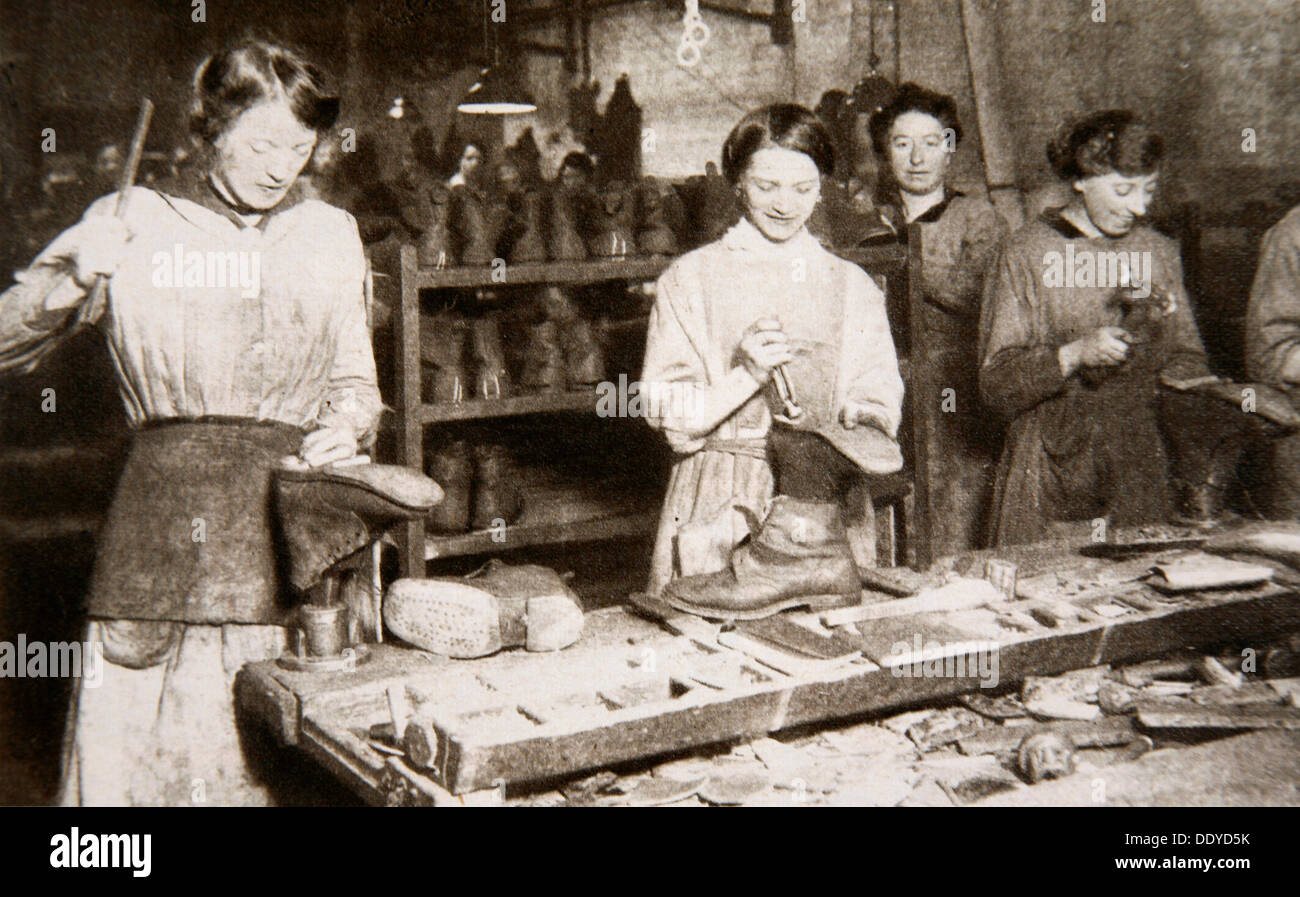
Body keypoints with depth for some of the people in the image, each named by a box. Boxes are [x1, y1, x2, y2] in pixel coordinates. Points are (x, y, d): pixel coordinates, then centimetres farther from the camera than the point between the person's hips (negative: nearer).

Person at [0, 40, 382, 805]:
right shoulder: (132, 224, 7)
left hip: (294, 520, 2)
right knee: (141, 747, -3)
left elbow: (356, 381, 20)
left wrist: (344, 426, -1)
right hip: (165, 513, -1)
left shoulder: (331, 234, 15)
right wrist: (66, 285, -11)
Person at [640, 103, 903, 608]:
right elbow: (666, 410, -2)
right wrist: (745, 375, -17)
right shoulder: (690, 278, 5)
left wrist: (848, 425, -14)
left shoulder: (852, 286, 13)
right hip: (720, 510, -2)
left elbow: (879, 403, 9)